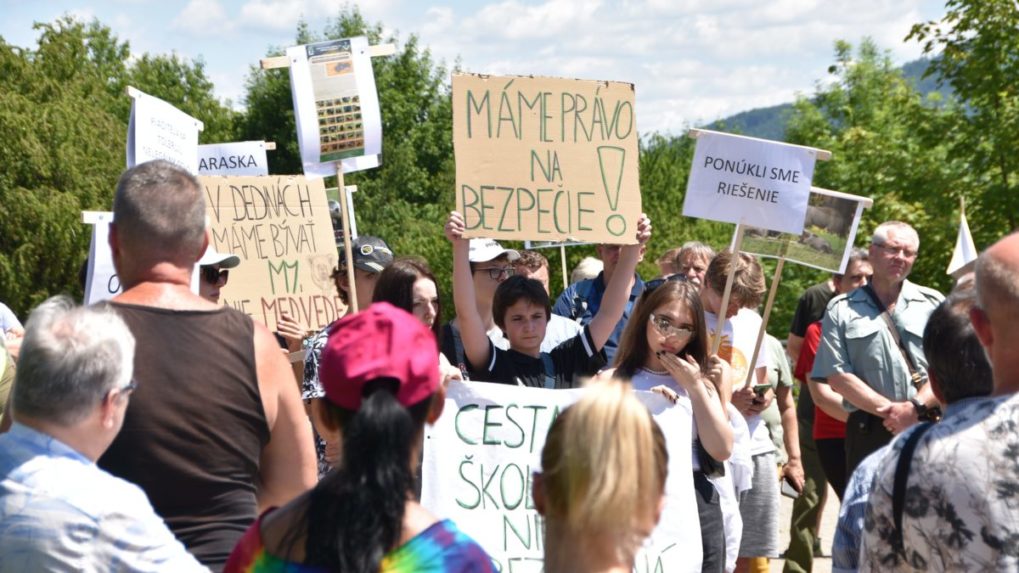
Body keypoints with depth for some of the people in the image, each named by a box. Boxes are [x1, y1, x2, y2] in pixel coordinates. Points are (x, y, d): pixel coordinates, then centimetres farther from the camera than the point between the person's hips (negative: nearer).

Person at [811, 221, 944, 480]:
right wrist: (890, 411, -11)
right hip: (869, 433, -1)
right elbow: (837, 375, -2)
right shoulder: (841, 309, 7)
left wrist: (916, 407, -13)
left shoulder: (933, 304, 11)